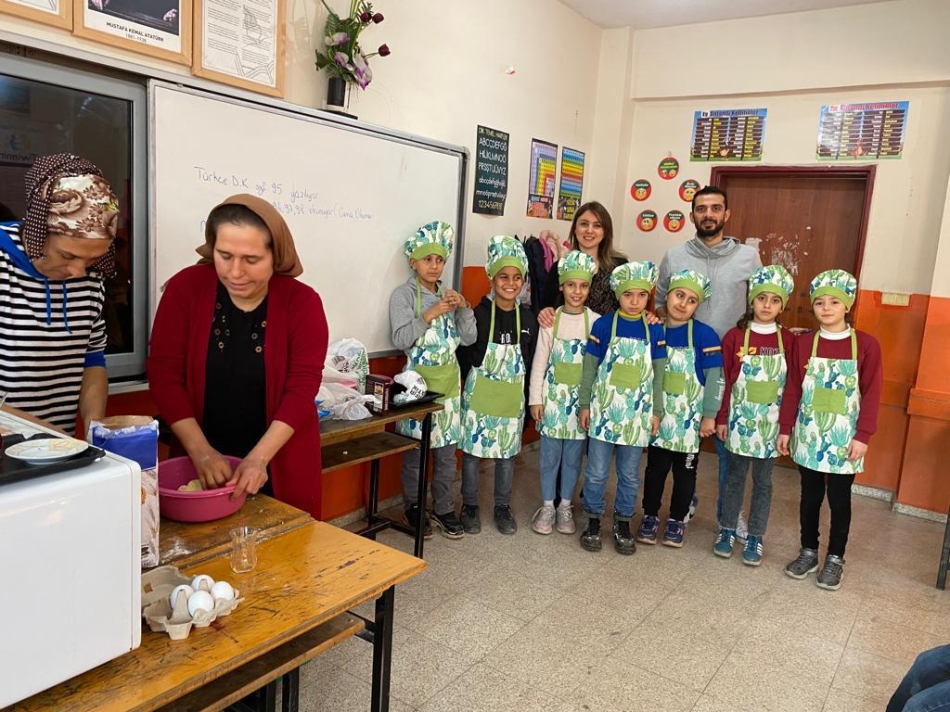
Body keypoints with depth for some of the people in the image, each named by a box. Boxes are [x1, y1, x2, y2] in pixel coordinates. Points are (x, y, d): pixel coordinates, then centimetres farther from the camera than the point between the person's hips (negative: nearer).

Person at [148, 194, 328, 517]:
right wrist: (200, 451, -18)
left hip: (280, 466, -1)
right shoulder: (185, 288, -8)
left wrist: (258, 458, -24)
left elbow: (301, 389, -14)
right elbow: (164, 374, -9)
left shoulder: (302, 302, -11)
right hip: (200, 463, 1)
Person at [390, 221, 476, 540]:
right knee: (415, 450, 4)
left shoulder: (449, 296, 11)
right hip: (418, 381, -4)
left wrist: (464, 307, -7)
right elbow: (401, 339, -15)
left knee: (447, 450, 10)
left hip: (449, 381, 5)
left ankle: (443, 508, 23)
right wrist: (430, 315, -22)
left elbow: (468, 338, 7)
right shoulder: (403, 294, -5)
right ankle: (413, 509, 21)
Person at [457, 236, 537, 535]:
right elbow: (464, 355, -4)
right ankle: (470, 506, 25)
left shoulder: (528, 319, 1)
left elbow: (532, 360, 7)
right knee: (472, 450, 8)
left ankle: (503, 507, 29)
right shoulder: (478, 314, -10)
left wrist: (531, 395, 5)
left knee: (507, 453, 13)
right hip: (479, 395, -3)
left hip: (513, 397, 3)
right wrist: (471, 384, -4)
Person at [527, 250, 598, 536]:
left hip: (581, 397, 0)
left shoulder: (596, 322, -2)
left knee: (573, 455, 9)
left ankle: (565, 506, 25)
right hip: (553, 394, 0)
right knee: (550, 454, 7)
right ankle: (547, 506, 22)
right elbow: (539, 361, -1)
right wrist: (535, 399, -3)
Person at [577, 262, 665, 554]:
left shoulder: (655, 330, 0)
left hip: (636, 413, 2)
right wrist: (584, 404, -1)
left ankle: (623, 522, 29)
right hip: (603, 409, -1)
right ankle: (593, 520, 24)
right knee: (597, 472, 7)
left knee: (630, 474, 12)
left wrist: (656, 412, 2)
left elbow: (658, 373, 4)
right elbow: (590, 367, 0)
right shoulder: (603, 325, -4)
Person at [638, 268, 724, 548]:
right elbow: (647, 375, 4)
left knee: (685, 470, 12)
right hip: (659, 416, 2)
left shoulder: (704, 335, -11)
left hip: (690, 418, -2)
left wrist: (709, 416, -11)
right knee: (655, 467, 11)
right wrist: (649, 411, 0)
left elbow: (715, 377, -10)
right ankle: (650, 516, 27)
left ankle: (677, 520, 28)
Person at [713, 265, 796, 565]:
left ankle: (755, 537, 23)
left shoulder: (787, 341, -3)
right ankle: (727, 530, 26)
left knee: (763, 481, 11)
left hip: (770, 422, 1)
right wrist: (722, 418, -2)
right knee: (735, 477, 12)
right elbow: (725, 380, -2)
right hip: (740, 419, 0)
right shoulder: (735, 336, -5)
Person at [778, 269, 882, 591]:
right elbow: (792, 388, 3)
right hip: (809, 435, 2)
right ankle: (808, 552, 29)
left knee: (840, 499, 10)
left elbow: (871, 394, -6)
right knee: (810, 496, 13)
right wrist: (785, 428, 3)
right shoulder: (803, 343, -1)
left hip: (844, 438, -2)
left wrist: (863, 436, -10)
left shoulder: (866, 345, -6)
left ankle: (835, 559, 25)